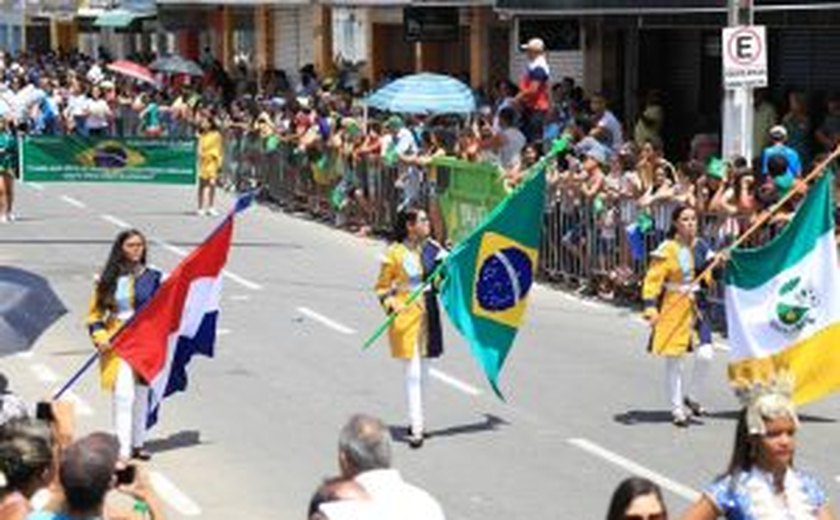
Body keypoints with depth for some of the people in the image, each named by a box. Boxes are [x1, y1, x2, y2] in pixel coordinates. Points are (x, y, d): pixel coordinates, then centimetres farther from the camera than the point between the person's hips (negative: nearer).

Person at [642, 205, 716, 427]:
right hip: (673, 307, -4)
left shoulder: (701, 247, 6)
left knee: (706, 355, -7)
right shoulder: (667, 250, -9)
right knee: (674, 359, 3)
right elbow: (652, 280, -12)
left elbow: (710, 276, 17)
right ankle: (677, 409, 14)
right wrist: (651, 308, -23)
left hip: (697, 305, 4)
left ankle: (692, 397, 17)